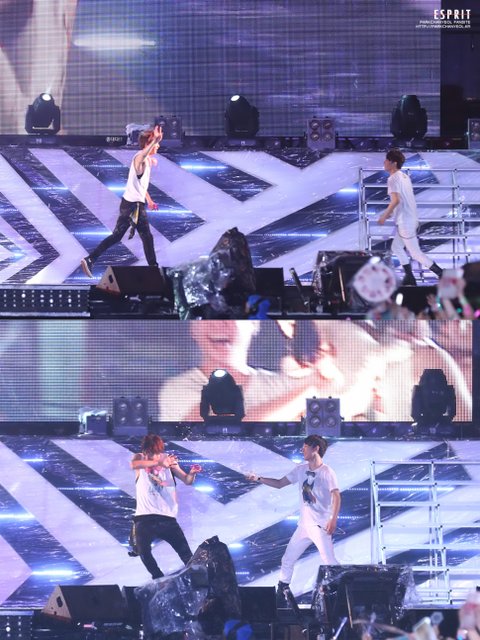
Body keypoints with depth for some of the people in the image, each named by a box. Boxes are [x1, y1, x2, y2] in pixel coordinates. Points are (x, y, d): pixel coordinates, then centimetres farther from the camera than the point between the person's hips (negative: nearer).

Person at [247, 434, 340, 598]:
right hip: (304, 526, 7)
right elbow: (279, 484, 16)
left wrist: (333, 519, -29)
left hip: (321, 526, -7)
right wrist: (259, 479, 5)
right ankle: (282, 590, 26)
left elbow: (336, 496, -19)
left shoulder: (326, 472, -11)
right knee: (287, 559, 13)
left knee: (329, 561, -15)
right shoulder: (301, 469, 9)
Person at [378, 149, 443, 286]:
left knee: (415, 253, -3)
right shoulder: (404, 177, 12)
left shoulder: (393, 179, -16)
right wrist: (390, 212, 25)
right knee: (397, 248, 20)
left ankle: (442, 274, -4)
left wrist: (384, 216, -17)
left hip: (405, 222, -10)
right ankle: (409, 278, 20)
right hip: (411, 218, 10)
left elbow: (396, 200, -27)